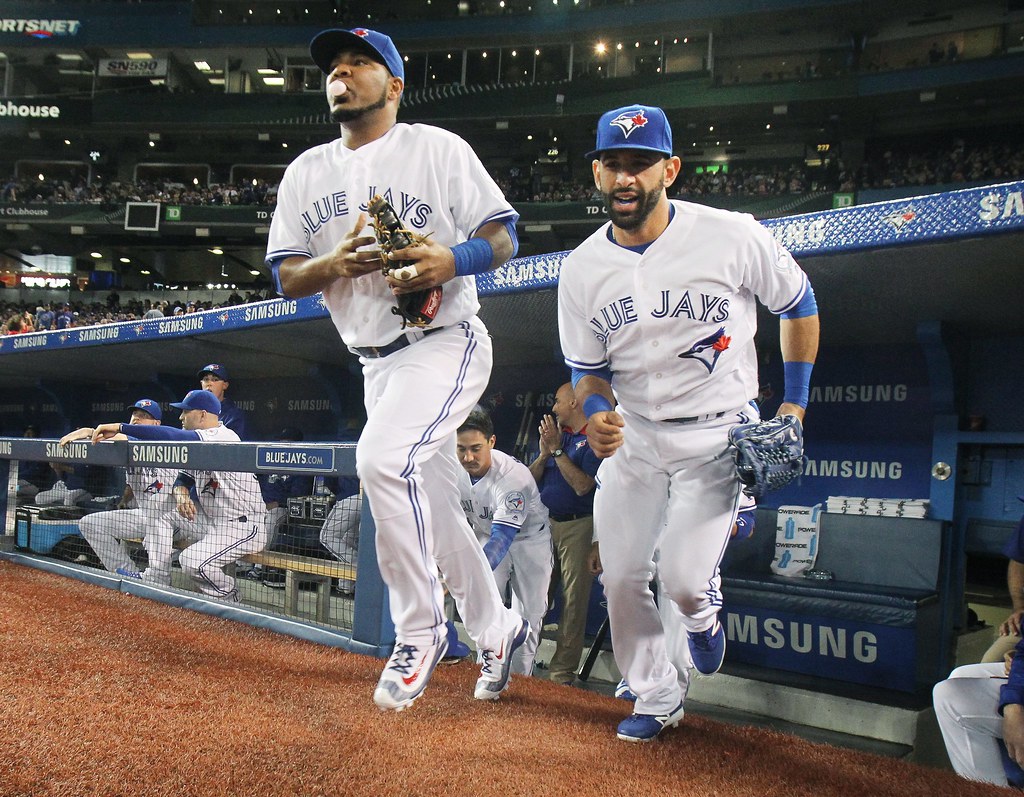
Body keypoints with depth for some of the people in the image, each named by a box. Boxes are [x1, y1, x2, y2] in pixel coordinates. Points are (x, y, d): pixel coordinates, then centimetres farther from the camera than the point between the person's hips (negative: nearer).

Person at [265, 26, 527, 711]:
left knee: (383, 458, -29)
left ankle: (420, 630, -11)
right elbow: (285, 277, 7)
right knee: (433, 510, 10)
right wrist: (335, 262, -15)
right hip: (377, 364, 6)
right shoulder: (306, 172, 13)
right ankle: (498, 630, 31)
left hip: (445, 344, -6)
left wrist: (453, 258, -26)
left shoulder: (437, 148, -1)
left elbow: (504, 237, -5)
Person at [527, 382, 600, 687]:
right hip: (542, 524, 6)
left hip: (577, 527, -6)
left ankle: (562, 672, 2)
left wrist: (557, 449, -13)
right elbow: (530, 479, 12)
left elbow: (582, 486, -18)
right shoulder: (557, 433, 16)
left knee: (574, 601, -3)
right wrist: (544, 452, -5)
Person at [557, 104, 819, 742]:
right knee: (622, 578, 2)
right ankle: (658, 697, 27)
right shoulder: (583, 268, -5)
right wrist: (596, 417, -16)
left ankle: (704, 613, 25)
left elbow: (799, 304, 1)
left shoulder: (732, 236, -16)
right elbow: (589, 367, 6)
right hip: (632, 437, 4)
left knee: (683, 576, -15)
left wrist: (794, 405, -1)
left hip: (720, 434, -3)